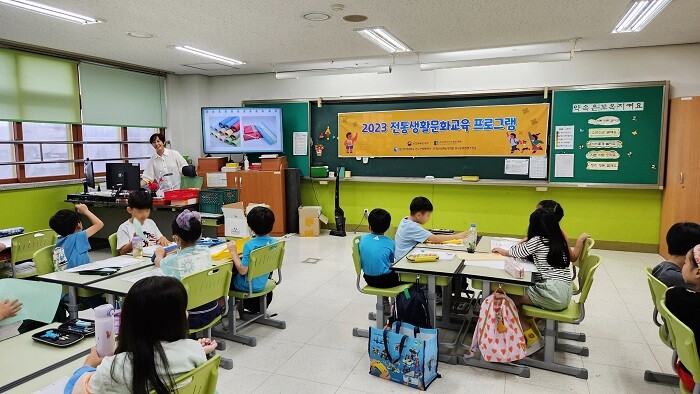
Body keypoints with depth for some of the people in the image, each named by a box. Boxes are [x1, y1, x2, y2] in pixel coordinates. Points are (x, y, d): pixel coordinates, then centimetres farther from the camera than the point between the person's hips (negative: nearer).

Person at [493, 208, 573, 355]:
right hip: (565, 292, 9)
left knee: (510, 300, -1)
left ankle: (533, 339, 4)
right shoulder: (559, 240, 13)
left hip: (554, 294, -9)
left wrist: (501, 251, 24)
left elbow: (516, 253, 5)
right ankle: (531, 327, 17)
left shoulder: (538, 240, -7)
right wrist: (526, 243, 23)